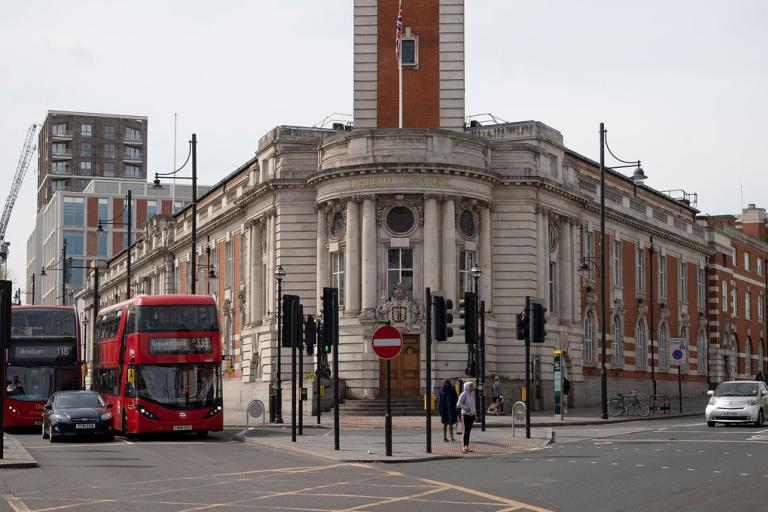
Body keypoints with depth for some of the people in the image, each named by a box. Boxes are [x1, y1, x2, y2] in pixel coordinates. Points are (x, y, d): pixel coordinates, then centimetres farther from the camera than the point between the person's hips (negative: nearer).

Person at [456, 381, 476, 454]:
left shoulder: (472, 394, 14)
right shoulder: (463, 394, -11)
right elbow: (459, 404, -17)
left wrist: (475, 411, 13)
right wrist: (467, 408, -20)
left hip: (471, 415, 8)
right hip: (465, 414, -8)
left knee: (468, 431, 10)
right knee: (465, 431, -8)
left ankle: (467, 447, 14)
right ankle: (463, 448, -8)